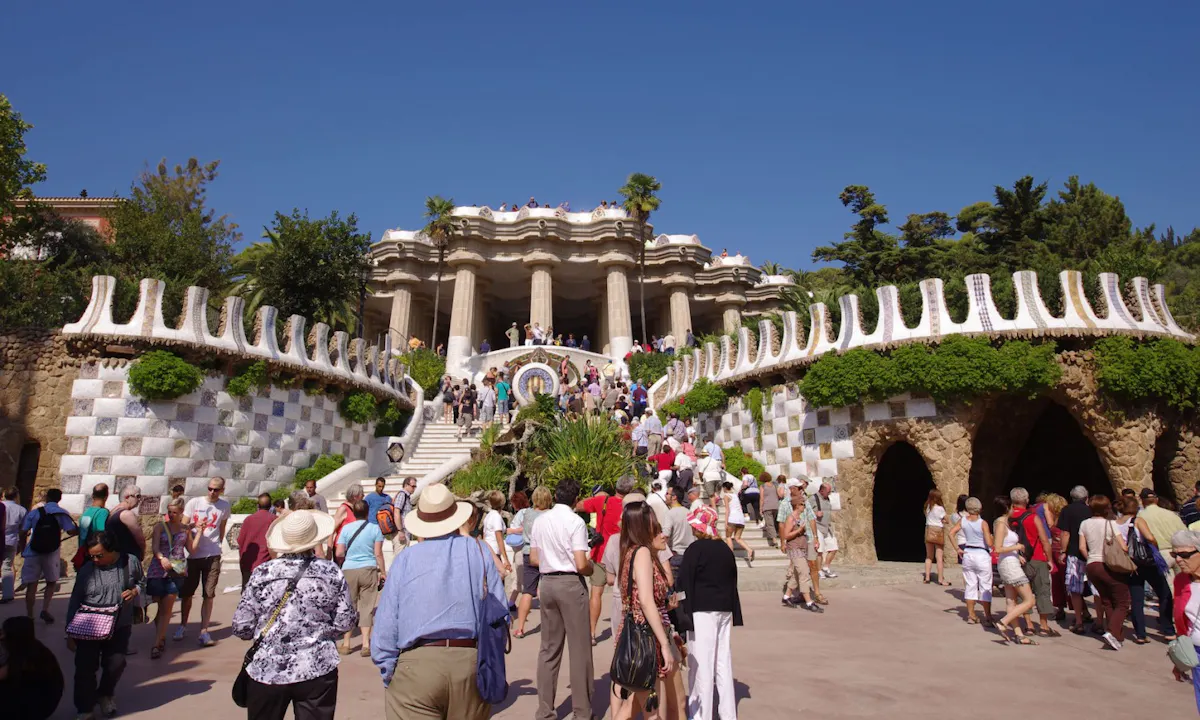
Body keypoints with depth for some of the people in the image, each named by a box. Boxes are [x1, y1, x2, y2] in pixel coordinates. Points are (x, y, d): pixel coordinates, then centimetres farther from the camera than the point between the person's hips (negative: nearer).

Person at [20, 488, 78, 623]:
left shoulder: (34, 512, 2)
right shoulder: (62, 514, -2)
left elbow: (23, 533, 0)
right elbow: (71, 531, -11)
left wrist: (23, 549, 13)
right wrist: (80, 530, 9)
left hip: (33, 553, 1)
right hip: (51, 553, -1)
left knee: (32, 585, 6)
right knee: (52, 582, 16)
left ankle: (29, 616, 7)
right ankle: (45, 609, 1)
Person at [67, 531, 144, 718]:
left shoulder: (131, 563, -5)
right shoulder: (86, 570, -5)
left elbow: (142, 582, 12)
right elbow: (74, 602, 2)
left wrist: (135, 591, -12)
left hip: (119, 627, 0)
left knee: (116, 664, 3)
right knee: (85, 667, -2)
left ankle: (105, 694, 33)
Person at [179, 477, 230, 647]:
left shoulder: (224, 506, 2)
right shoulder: (194, 503, -3)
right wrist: (194, 526, -19)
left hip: (212, 556, 0)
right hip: (193, 554, 0)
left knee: (209, 594, -1)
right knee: (186, 592, 11)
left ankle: (204, 631, 3)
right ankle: (183, 626, 31)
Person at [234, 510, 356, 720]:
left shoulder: (263, 573, -7)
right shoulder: (331, 572, -6)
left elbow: (241, 627, -3)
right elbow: (345, 622, -3)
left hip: (267, 670, 1)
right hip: (318, 670, 0)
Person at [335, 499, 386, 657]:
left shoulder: (346, 529, 0)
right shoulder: (375, 528, -3)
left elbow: (339, 553, -2)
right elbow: (378, 553, -5)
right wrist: (383, 572, 5)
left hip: (349, 570, 1)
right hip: (369, 569, -1)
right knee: (366, 607, 5)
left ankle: (346, 644, 17)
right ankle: (366, 644, 3)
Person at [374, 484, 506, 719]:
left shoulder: (404, 559, 3)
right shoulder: (478, 550, 4)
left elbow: (384, 630, 0)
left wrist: (390, 678, 10)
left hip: (416, 666, -1)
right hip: (472, 665, 1)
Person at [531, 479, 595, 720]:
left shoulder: (541, 520, 5)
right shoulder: (575, 521, -12)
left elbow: (533, 558, 10)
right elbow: (581, 564, -16)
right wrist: (591, 570, 4)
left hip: (546, 582, 6)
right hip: (570, 583, -6)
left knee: (549, 648, 14)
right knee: (579, 648, 5)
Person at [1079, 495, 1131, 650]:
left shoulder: (1085, 524, 3)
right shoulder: (1110, 524, -9)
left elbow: (1082, 547, 3)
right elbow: (1123, 547, -11)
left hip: (1092, 566, 5)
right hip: (1109, 566, -5)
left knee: (1107, 602, 18)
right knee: (1122, 603, 2)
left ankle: (1119, 634, 19)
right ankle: (1112, 632, -16)